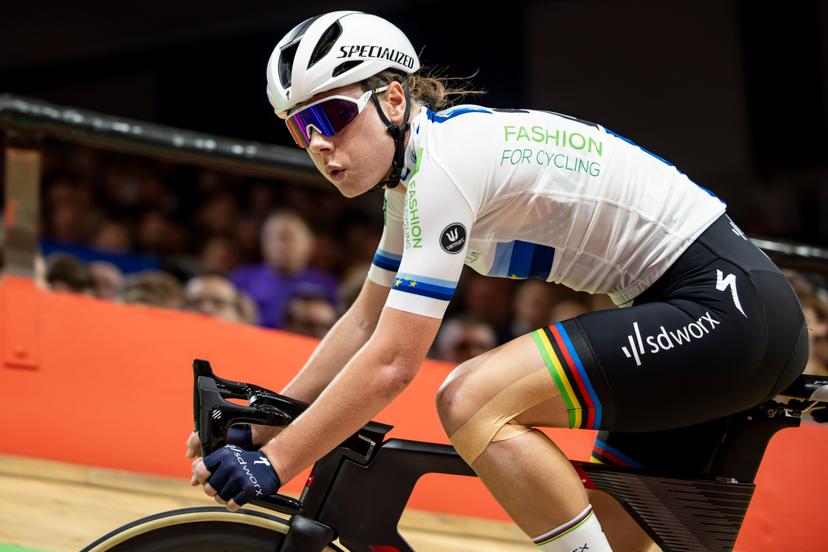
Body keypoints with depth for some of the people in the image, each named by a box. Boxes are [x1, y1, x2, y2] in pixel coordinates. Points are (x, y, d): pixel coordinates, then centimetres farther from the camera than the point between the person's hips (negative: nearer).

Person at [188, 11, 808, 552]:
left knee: (470, 400, -21)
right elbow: (366, 320, 18)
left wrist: (274, 463, -15)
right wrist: (259, 432, 13)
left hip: (726, 308, -10)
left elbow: (390, 362, -21)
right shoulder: (415, 172, 10)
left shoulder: (446, 161, -19)